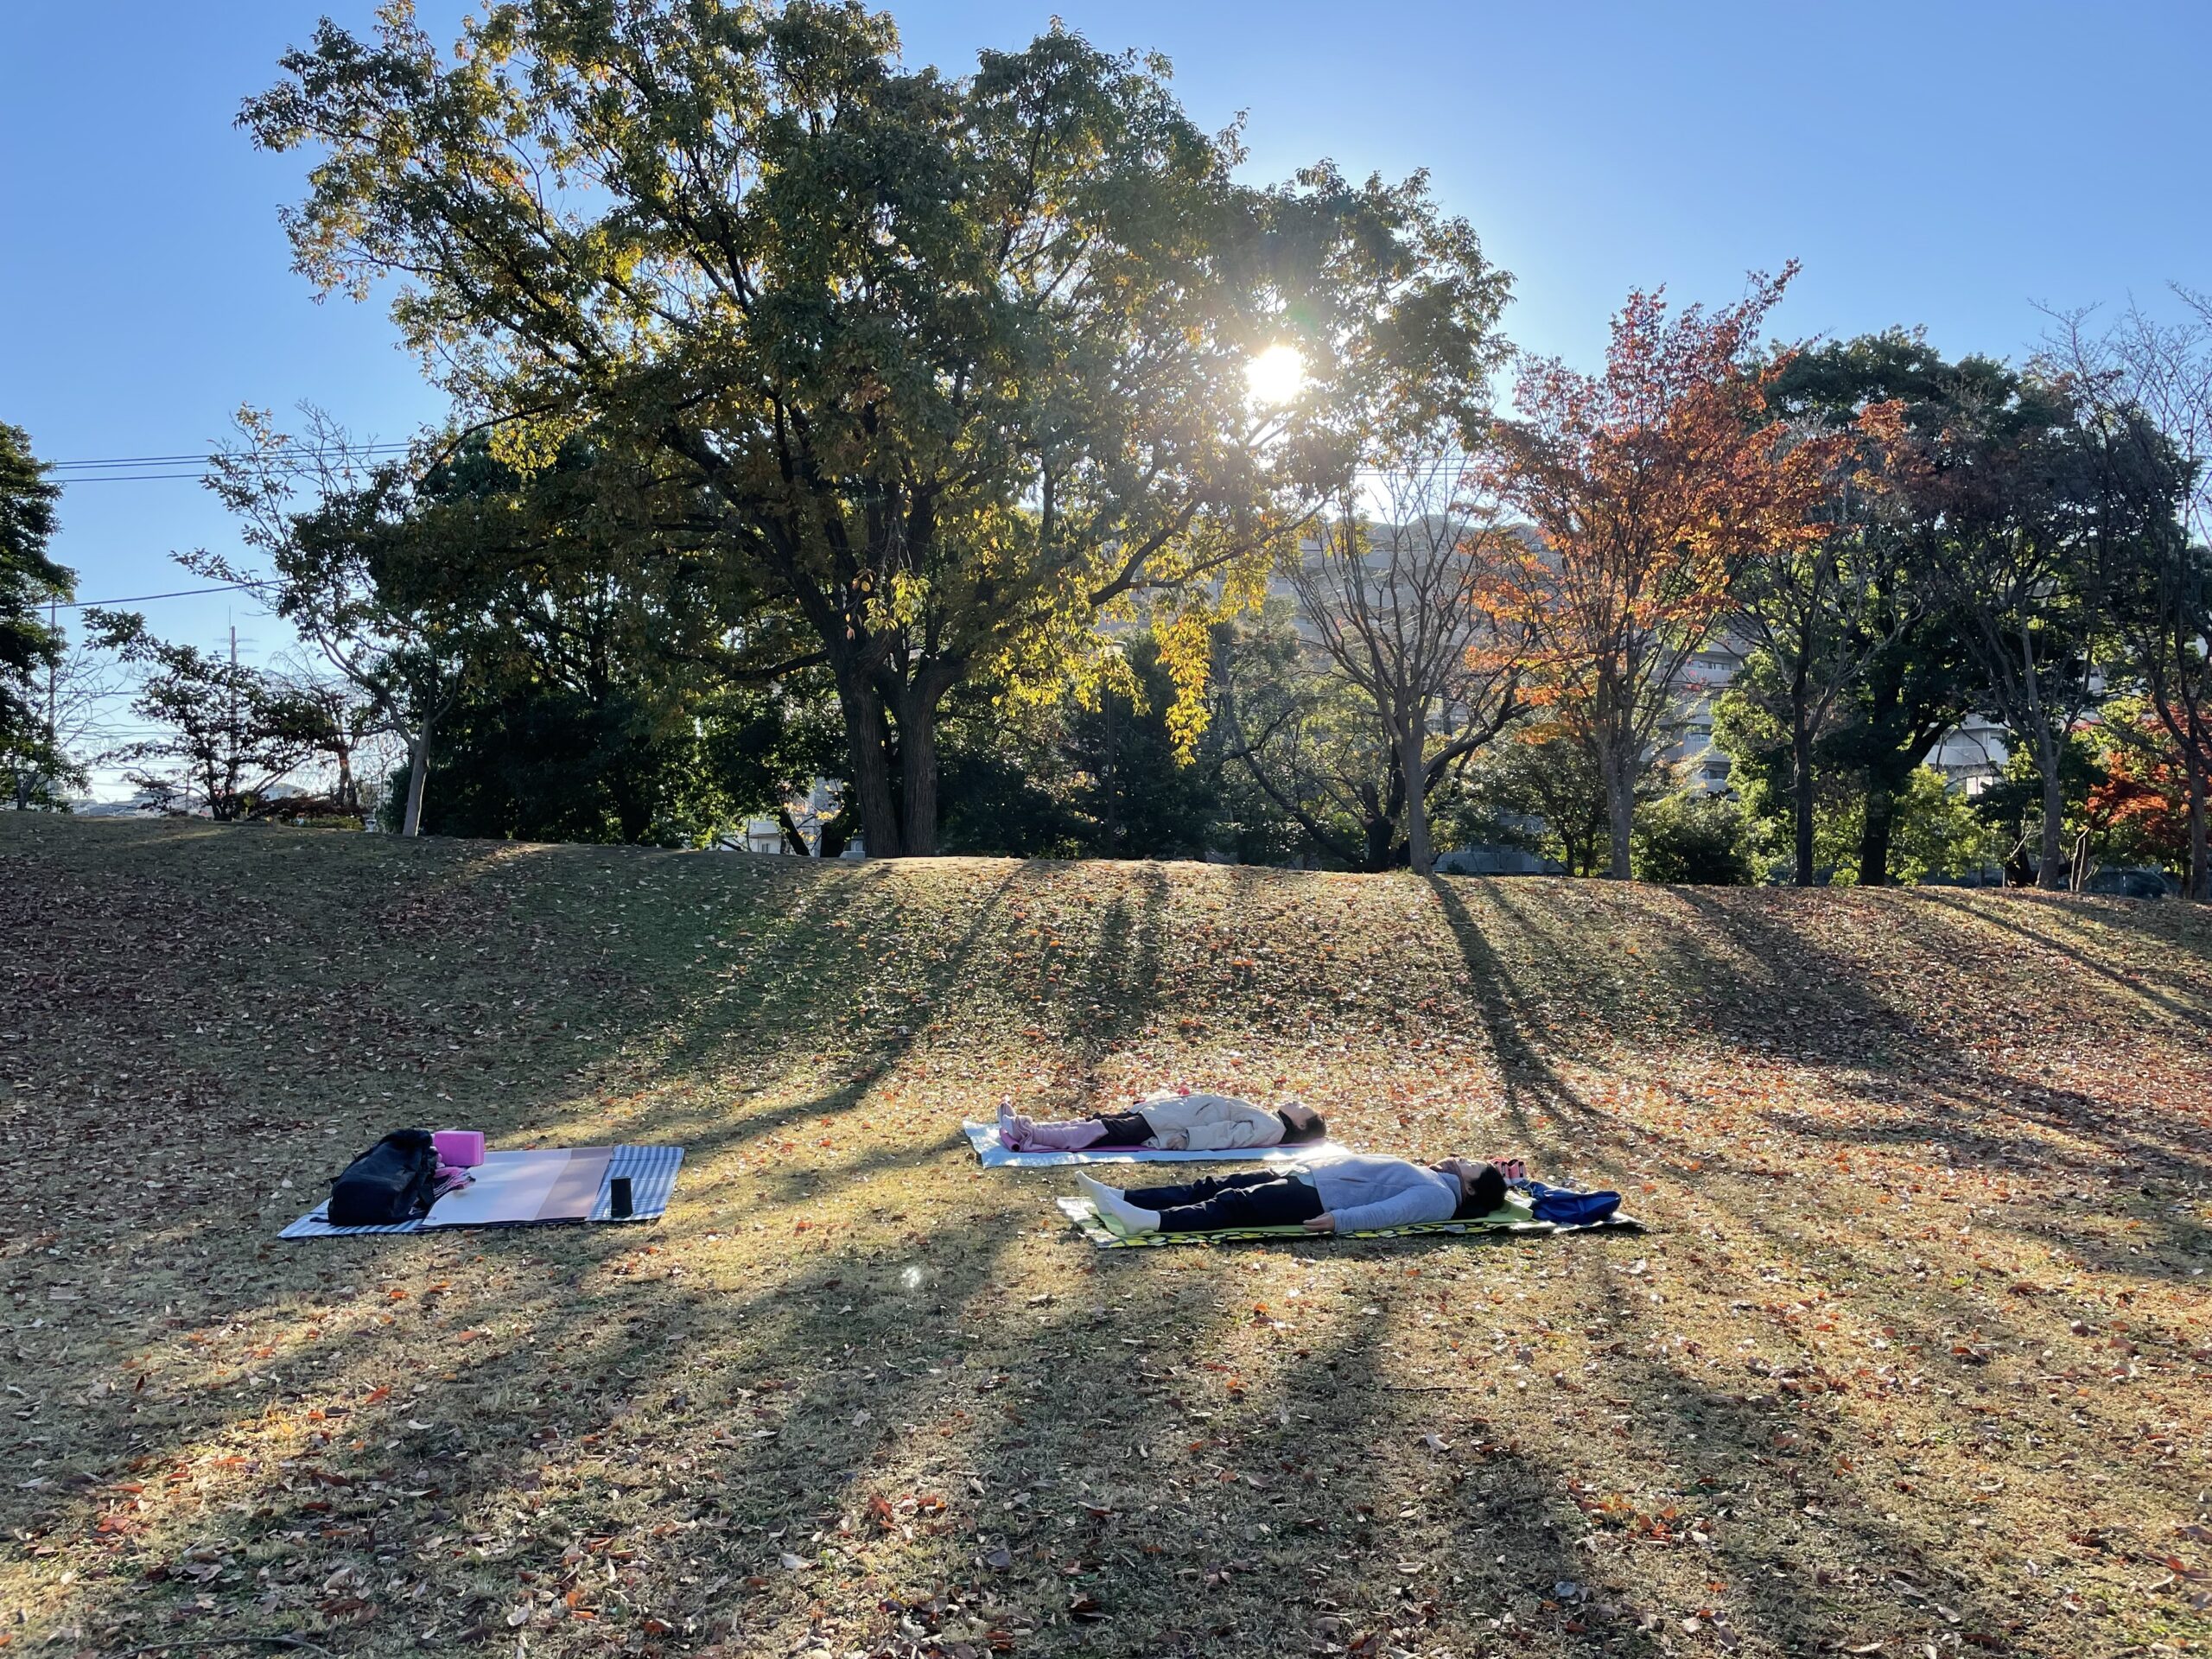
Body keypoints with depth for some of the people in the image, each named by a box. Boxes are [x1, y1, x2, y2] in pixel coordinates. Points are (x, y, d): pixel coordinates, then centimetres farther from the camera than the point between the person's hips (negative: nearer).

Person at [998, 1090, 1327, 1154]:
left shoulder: (1271, 1127, -3)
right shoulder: (1263, 1117, 23)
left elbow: (1228, 1133, -16)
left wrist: (1184, 1139, -28)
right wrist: (1158, 1098, 18)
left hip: (1165, 1129, -8)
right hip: (1158, 1112, 8)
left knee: (1098, 1133, -18)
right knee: (1095, 1123, -2)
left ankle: (1027, 1137, -24)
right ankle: (1026, 1128, -7)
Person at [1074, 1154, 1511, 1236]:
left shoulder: (1440, 1197, -4)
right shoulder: (1427, 1174, 25)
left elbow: (1384, 1212, -19)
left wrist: (1337, 1220, -32)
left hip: (1316, 1201, -8)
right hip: (1306, 1177, 9)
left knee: (1235, 1203, -24)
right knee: (1215, 1185, -3)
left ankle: (1150, 1222, -36)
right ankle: (1120, 1197, -10)